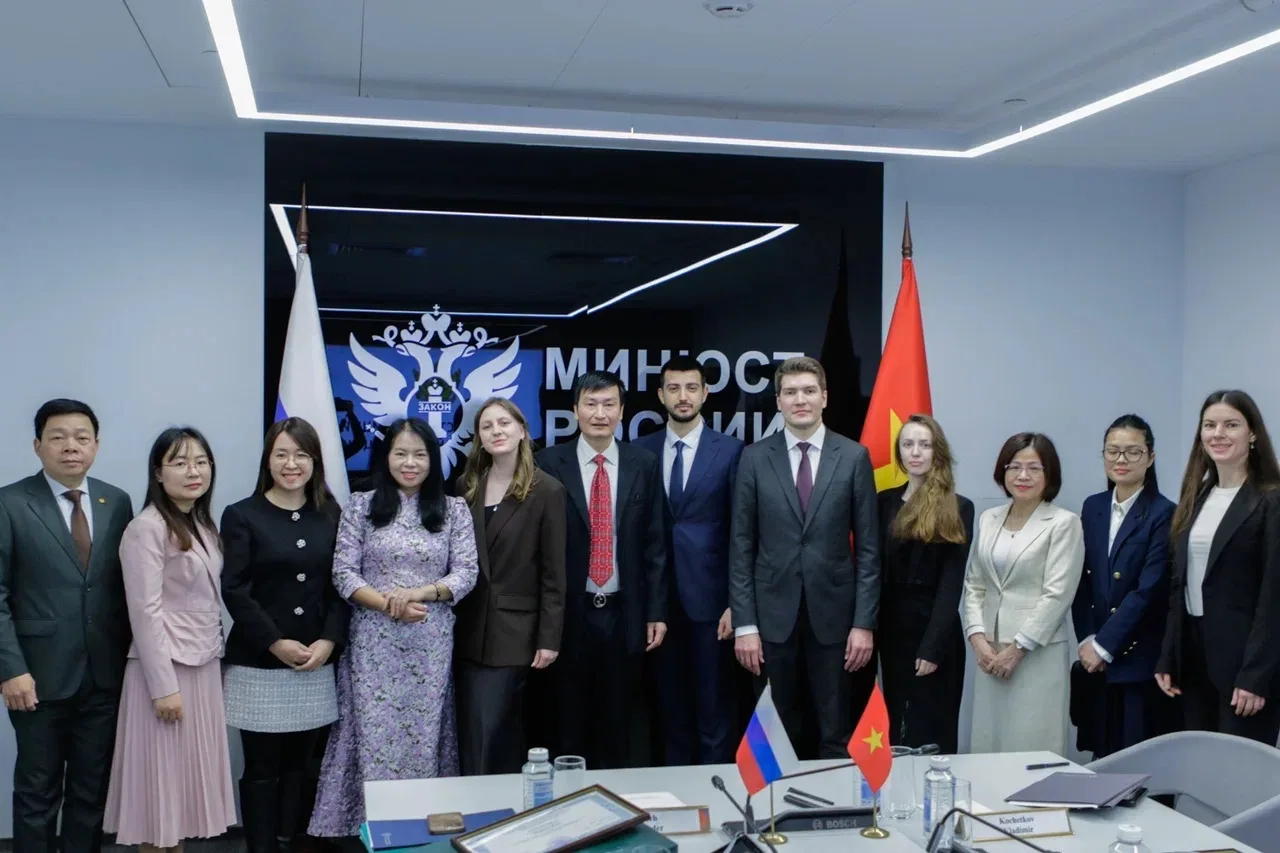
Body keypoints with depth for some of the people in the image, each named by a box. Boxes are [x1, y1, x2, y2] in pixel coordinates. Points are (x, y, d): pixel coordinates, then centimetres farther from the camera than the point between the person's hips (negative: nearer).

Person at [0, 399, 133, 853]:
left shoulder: (117, 503, 5)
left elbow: (127, 586, 8)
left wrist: (132, 655, 2)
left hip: (104, 676, 3)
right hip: (41, 676, -3)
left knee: (93, 790, 11)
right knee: (37, 792, 9)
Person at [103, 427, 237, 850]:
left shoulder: (203, 524, 11)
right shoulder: (147, 528, -14)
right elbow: (145, 612, -17)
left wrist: (215, 658, 10)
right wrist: (163, 686, -19)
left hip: (204, 666, 8)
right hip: (166, 668, -8)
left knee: (189, 774, 13)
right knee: (162, 777, 2)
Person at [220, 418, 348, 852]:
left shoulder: (331, 516, 8)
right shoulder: (241, 516, -1)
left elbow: (341, 586, 6)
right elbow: (235, 591, -7)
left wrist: (329, 640, -8)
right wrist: (276, 643, -14)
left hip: (316, 665, 3)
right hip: (258, 664, -3)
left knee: (300, 765, 7)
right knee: (262, 768, 3)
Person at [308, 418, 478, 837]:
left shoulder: (454, 509, 6)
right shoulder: (360, 506, 4)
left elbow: (466, 573, 0)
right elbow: (343, 573, -2)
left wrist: (421, 592, -16)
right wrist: (387, 605, -15)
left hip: (431, 643, 1)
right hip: (374, 641, -1)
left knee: (423, 735, 5)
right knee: (375, 735, 1)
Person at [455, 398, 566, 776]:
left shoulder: (547, 492, -6)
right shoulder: (468, 486, 8)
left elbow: (554, 573, -7)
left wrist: (549, 638, -9)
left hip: (513, 633, -5)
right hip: (469, 629, 5)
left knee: (487, 736, -5)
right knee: (472, 732, 11)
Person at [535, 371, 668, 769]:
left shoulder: (644, 464, 1)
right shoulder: (550, 463, -4)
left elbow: (655, 543, 3)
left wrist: (657, 610, 0)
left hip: (624, 613, 1)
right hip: (569, 613, -1)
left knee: (617, 722, 14)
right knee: (570, 722, 12)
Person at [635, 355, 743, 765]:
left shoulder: (730, 451, -2)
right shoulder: (641, 452, 6)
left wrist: (735, 603, -9)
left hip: (708, 597, -2)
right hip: (659, 598, 3)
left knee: (714, 708, 3)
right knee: (671, 707, 12)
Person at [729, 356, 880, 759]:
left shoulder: (854, 457, 1)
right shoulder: (755, 458, 2)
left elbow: (868, 546, 1)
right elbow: (741, 546, 1)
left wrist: (864, 622, -4)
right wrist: (744, 624, -4)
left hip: (834, 614, 0)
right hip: (773, 615, 0)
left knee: (837, 737, 8)